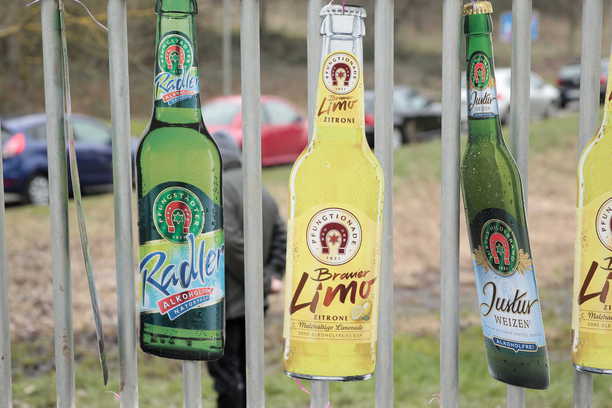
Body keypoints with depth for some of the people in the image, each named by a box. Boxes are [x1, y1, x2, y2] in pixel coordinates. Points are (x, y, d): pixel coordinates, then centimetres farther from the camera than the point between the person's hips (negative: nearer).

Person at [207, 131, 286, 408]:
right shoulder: (260, 190, 12)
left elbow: (232, 243, -23)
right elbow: (281, 237, 12)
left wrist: (264, 280, -15)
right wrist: (273, 275, 3)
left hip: (225, 302, -8)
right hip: (255, 302, 8)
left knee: (224, 370, 0)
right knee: (246, 368, 17)